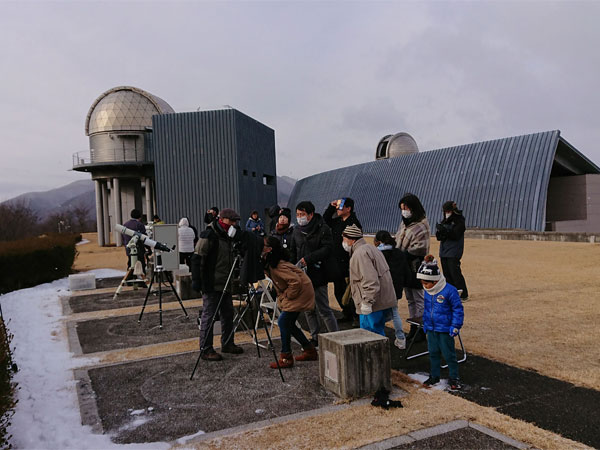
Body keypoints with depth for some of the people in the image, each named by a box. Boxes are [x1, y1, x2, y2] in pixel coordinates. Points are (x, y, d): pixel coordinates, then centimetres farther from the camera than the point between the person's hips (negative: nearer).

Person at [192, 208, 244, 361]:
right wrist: (196, 280, -19)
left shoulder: (227, 236, 13)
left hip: (225, 284, 9)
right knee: (209, 315, -3)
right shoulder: (209, 235, -15)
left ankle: (227, 344, 28)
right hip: (211, 284, -9)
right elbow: (197, 259, -17)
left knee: (228, 314, 15)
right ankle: (206, 350, 5)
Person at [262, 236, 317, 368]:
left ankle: (286, 358, -4)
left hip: (300, 291, -10)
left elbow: (296, 281, -31)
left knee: (283, 321, -12)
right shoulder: (269, 264, 3)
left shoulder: (278, 266, -26)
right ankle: (310, 351, 23)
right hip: (292, 293, 10)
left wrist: (288, 295, -18)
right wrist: (282, 296, 5)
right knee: (288, 323, 12)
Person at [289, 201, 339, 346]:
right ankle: (315, 337, 24)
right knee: (308, 310, 13)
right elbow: (293, 252, 17)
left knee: (324, 310, -5)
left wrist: (308, 259, -21)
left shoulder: (323, 229, -7)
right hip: (302, 276, 6)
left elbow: (326, 249, -15)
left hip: (318, 275, -6)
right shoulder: (297, 231, 12)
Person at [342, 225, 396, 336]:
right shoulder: (370, 248, 19)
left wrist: (367, 302, -22)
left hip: (374, 304, -10)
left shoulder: (360, 254, -16)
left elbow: (370, 281, -25)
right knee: (378, 332, 17)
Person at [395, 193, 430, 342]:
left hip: (416, 269, -9)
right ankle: (413, 328, 26)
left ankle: (422, 330, 7)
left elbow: (418, 250, -20)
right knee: (410, 299, 16)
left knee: (419, 299, -1)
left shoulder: (421, 226, -15)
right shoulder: (404, 224, 13)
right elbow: (398, 243, 20)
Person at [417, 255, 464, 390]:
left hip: (445, 329, -6)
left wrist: (455, 326, -13)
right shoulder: (427, 292, 2)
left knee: (449, 354, 4)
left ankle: (453, 378, 19)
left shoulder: (449, 291, -19)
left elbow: (458, 309, -12)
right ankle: (434, 376, 27)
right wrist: (425, 324, 18)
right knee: (433, 353, 14)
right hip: (431, 329, 6)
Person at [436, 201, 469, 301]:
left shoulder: (459, 221, -6)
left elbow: (455, 235, -18)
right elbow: (439, 237, 12)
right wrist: (439, 231, -10)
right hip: (443, 251, 7)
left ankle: (463, 295, 0)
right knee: (447, 274, 8)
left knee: (455, 272, -9)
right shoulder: (445, 221, 13)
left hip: (454, 252, -7)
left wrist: (444, 230, -27)